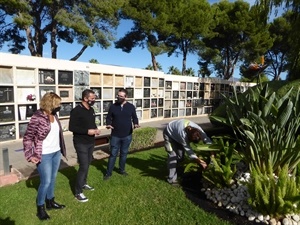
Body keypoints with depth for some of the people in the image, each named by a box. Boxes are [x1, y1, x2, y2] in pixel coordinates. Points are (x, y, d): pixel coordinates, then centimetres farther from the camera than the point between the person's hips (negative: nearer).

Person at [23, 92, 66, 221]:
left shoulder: (54, 115, 3)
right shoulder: (37, 117, -18)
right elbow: (27, 137, -13)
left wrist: (61, 149, 17)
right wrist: (30, 155, -17)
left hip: (56, 152, 7)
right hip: (44, 155, -7)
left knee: (53, 179, 18)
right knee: (46, 182, 3)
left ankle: (50, 202, 37)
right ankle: (40, 208, 25)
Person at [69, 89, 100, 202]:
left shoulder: (91, 110, 8)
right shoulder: (76, 111, -17)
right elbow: (71, 127, -21)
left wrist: (96, 129, 0)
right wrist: (87, 131, -24)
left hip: (91, 142, 8)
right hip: (81, 143, -8)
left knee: (87, 164, 17)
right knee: (83, 166, -6)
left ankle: (83, 183, 37)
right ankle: (78, 192, 8)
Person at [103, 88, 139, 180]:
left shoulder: (131, 106, 0)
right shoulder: (113, 106, -2)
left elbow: (134, 117, 6)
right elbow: (108, 118, 4)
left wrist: (136, 124, -15)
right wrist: (108, 124, -18)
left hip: (127, 135, 1)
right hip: (115, 136, -1)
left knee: (124, 153, 15)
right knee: (113, 154, 5)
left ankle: (121, 170, 34)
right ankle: (108, 173, 19)